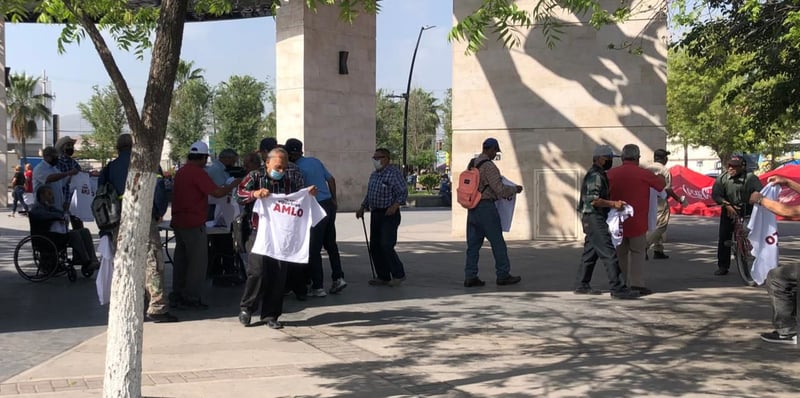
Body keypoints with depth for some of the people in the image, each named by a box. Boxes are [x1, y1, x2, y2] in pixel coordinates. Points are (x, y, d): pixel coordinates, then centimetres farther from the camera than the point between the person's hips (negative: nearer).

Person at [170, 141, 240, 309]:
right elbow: (217, 192, -20)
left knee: (181, 259, 14)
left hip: (178, 222, 9)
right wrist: (233, 185, -5)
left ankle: (177, 296, 19)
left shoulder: (181, 172, 13)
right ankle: (192, 297, -1)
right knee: (198, 262, -2)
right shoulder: (198, 173, -14)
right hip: (194, 224, -9)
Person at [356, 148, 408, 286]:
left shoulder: (394, 173, -9)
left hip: (389, 214, -8)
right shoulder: (373, 175, 16)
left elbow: (403, 192, -13)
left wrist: (395, 206, -25)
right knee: (375, 247, 7)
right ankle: (383, 276, 16)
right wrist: (362, 208, 15)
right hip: (375, 214, 8)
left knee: (386, 246, -13)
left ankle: (398, 275, 1)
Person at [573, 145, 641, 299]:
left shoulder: (600, 174, 19)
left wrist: (615, 203, 14)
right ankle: (618, 289, -12)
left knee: (590, 253, 14)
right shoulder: (595, 175, -15)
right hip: (594, 218, -11)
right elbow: (593, 200, -24)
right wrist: (613, 204, -20)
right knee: (609, 254, -11)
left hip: (596, 219, 11)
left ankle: (581, 285, 20)